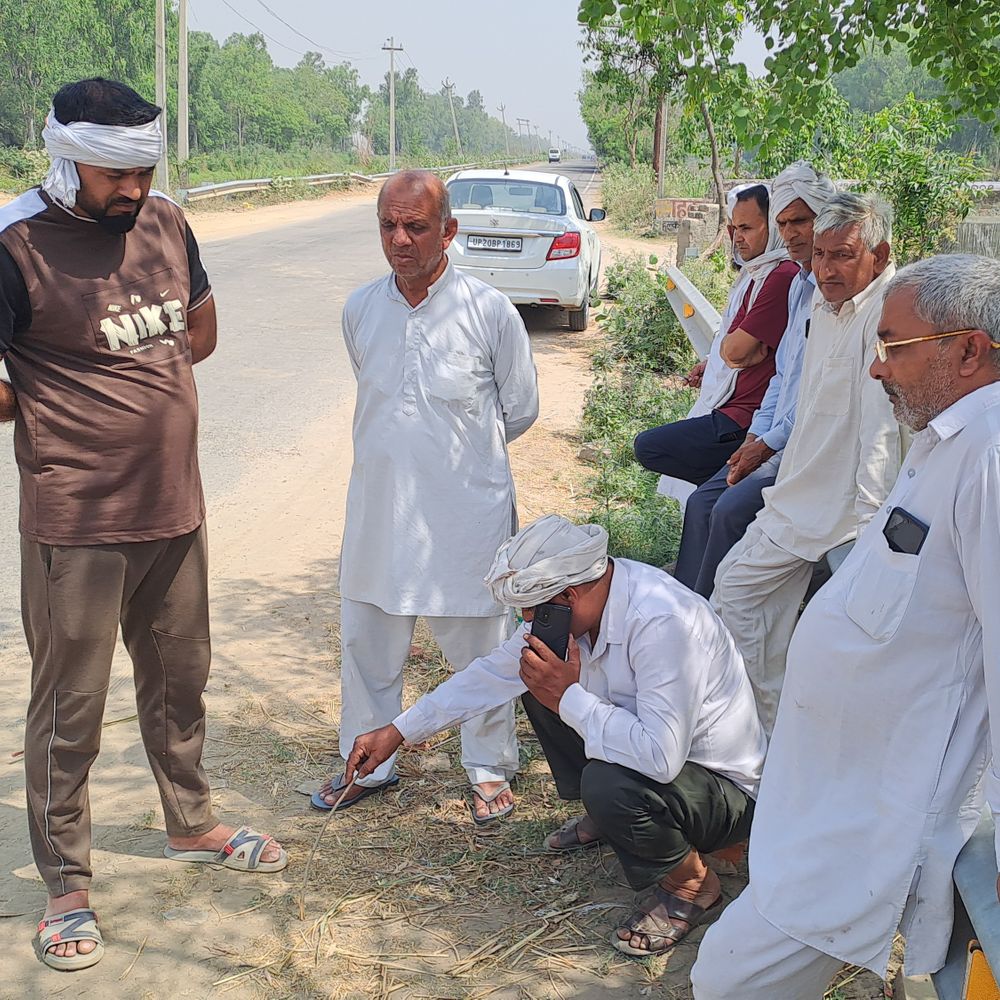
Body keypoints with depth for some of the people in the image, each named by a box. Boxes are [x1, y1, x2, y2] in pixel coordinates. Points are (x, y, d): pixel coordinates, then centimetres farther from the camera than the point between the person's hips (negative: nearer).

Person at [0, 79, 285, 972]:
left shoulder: (165, 222, 3)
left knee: (180, 679, 21)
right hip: (77, 523, -6)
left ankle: (192, 825, 43)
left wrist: (108, 387, 6)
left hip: (175, 508, 6)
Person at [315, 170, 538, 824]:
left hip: (467, 510, -3)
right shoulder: (360, 310, 1)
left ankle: (491, 769, 29)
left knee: (479, 646, 9)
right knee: (367, 641, 13)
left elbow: (520, 410, 3)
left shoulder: (490, 311, -9)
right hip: (379, 506, 4)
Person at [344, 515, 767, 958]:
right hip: (652, 743, 8)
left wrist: (569, 698, -30)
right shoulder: (576, 601, -8)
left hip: (726, 790, -8)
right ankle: (604, 817, 19)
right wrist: (397, 731, 5)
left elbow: (660, 756, -41)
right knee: (538, 682, 6)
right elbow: (494, 671, 3)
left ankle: (691, 881, -5)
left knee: (607, 782, -36)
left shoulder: (661, 622, -35)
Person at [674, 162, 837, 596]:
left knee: (731, 509, -19)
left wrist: (770, 444, -15)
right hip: (775, 439, 10)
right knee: (702, 501, 2)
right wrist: (757, 433, 8)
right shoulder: (800, 284, 15)